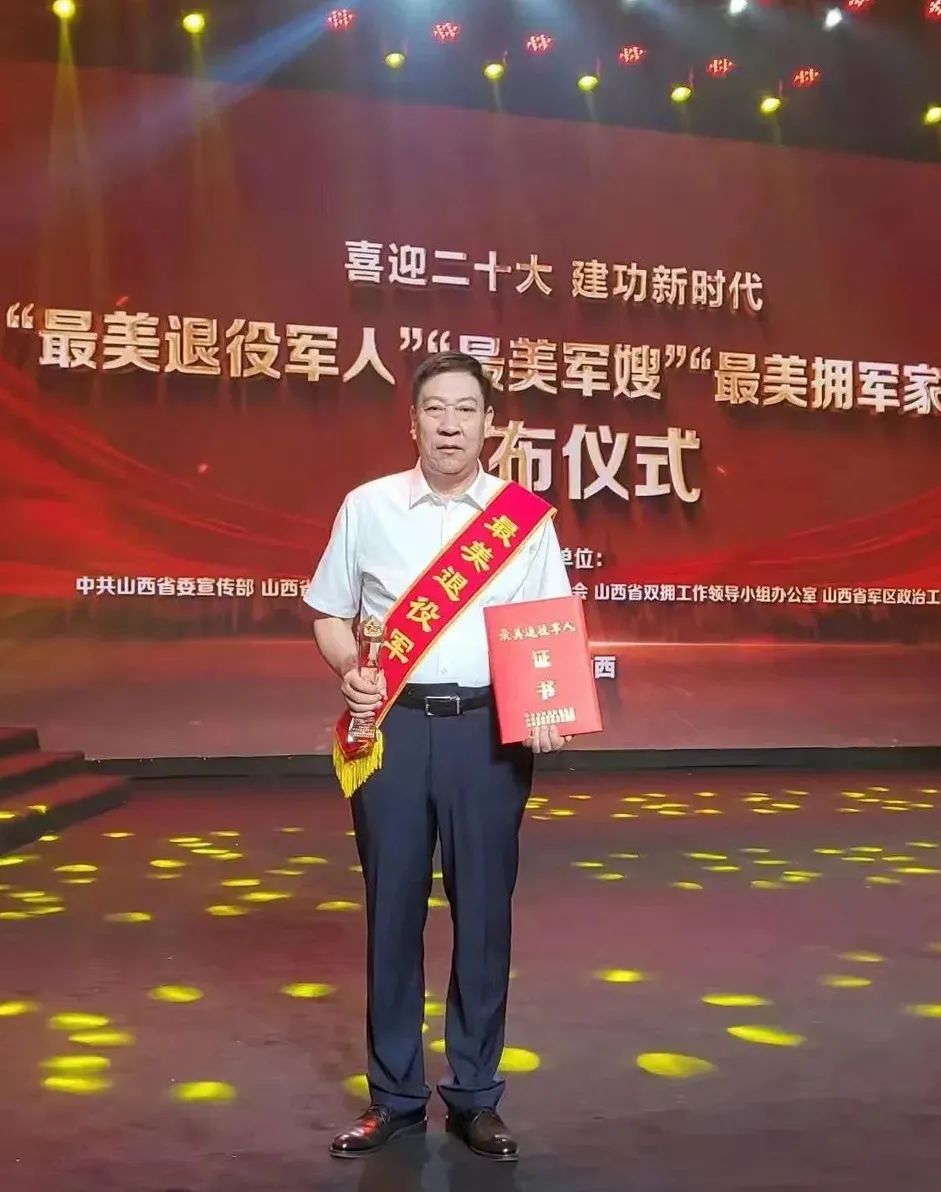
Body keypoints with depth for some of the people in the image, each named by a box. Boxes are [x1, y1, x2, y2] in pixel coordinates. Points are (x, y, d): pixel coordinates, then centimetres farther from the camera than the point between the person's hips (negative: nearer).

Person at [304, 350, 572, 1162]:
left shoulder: (528, 516, 3)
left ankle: (476, 1096, 21)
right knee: (393, 906, 7)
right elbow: (330, 614, 10)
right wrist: (349, 672, -9)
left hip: (489, 729, 0)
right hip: (393, 725, 1)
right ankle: (394, 1095, 22)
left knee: (483, 908, 6)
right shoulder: (368, 507, 4)